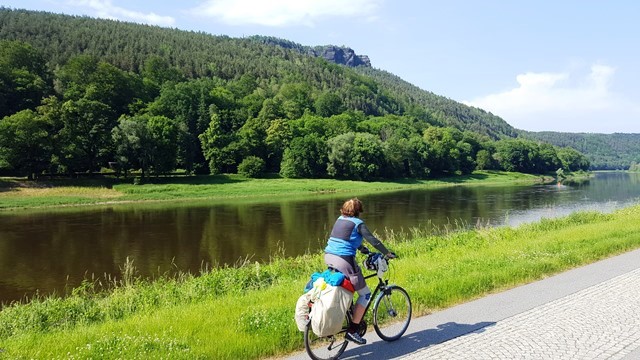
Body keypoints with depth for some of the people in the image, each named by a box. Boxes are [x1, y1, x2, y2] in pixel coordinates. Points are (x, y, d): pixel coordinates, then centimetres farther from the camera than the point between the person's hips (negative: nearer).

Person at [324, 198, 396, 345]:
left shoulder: (340, 220, 17)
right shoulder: (358, 223, -3)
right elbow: (372, 240, -3)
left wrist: (362, 248, 37)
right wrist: (388, 253, 8)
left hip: (329, 257, 8)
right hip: (345, 260, -8)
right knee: (365, 294, 4)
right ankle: (352, 330, -2)